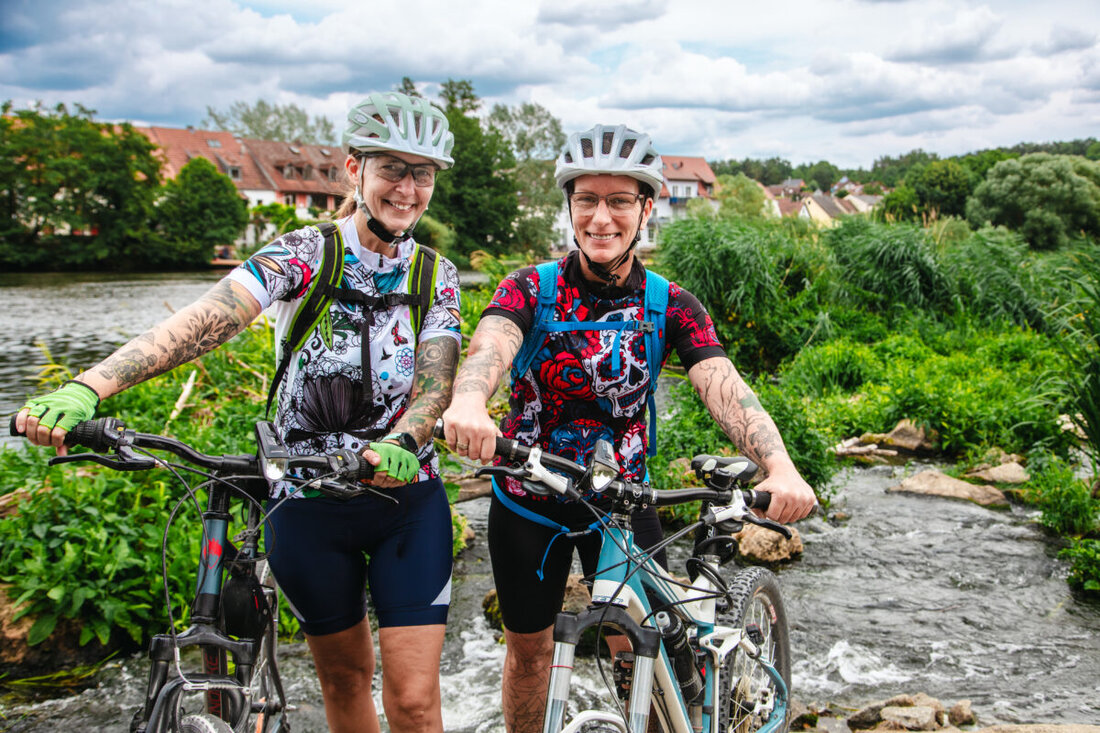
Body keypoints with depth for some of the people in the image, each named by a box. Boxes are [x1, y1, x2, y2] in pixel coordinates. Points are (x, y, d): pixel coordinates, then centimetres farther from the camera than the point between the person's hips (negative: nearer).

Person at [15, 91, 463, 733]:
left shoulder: (437, 277, 0)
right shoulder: (302, 255, -9)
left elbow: (436, 380, -11)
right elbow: (205, 320, -25)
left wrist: (400, 444, -35)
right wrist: (85, 389, -41)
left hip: (407, 497, 1)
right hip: (307, 501, -1)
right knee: (343, 675, 16)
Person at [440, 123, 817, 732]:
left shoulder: (670, 305, -8)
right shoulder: (531, 288, -11)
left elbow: (724, 388, -22)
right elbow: (490, 345, -32)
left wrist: (780, 466, -42)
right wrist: (468, 401, -57)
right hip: (528, 497, 0)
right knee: (528, 649, 14)